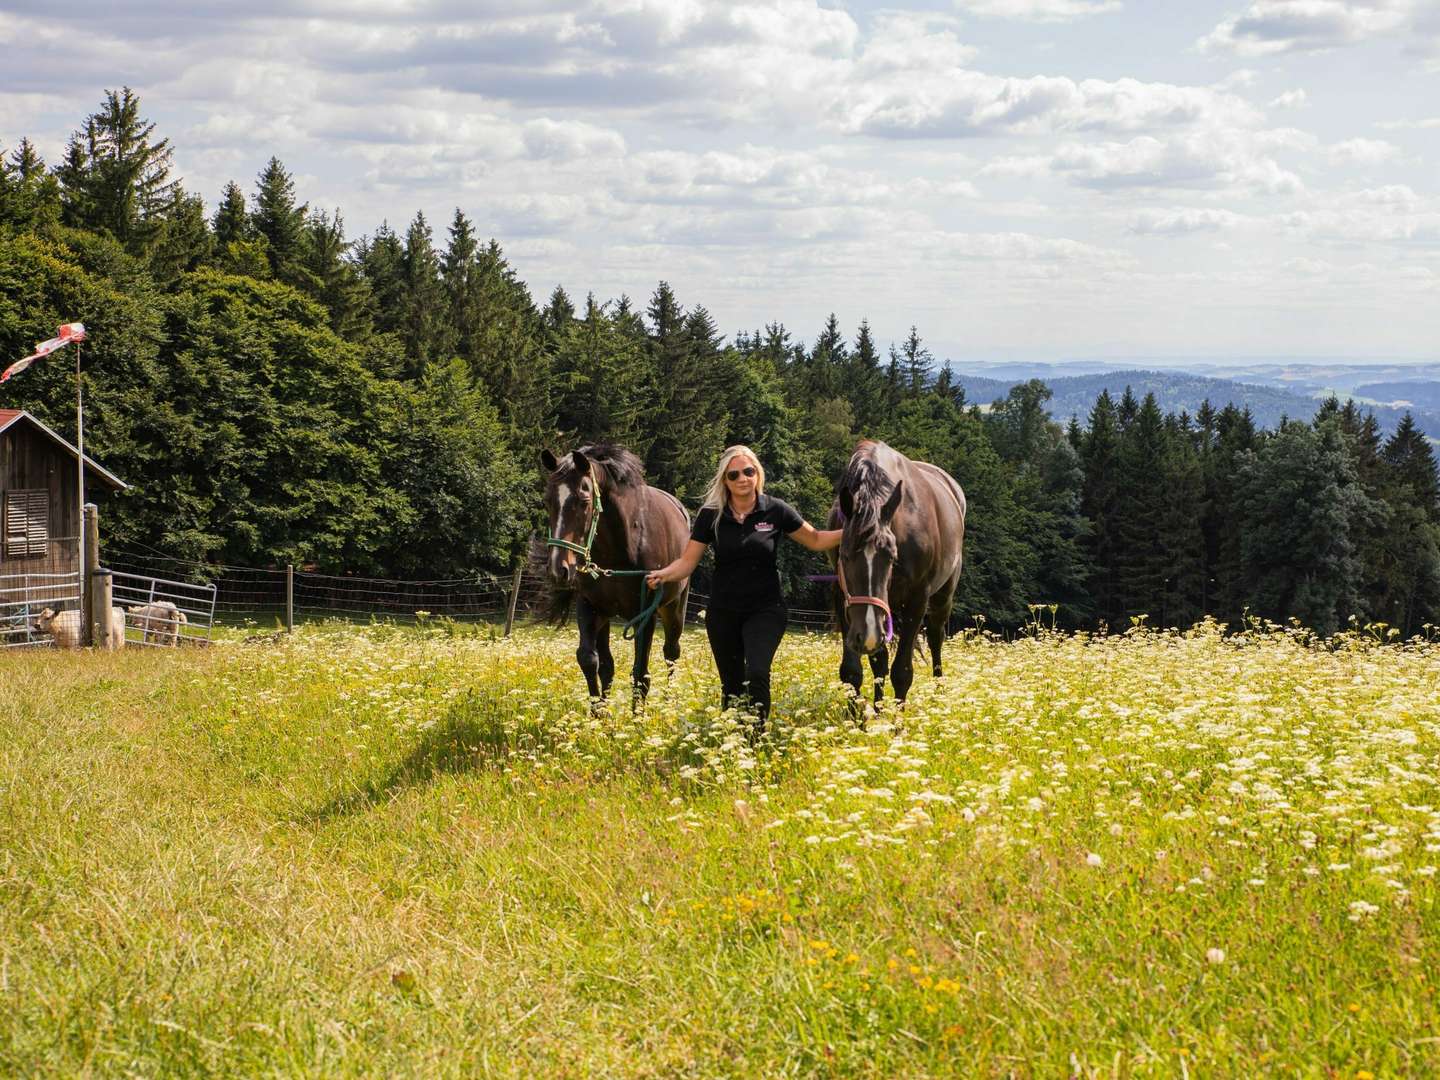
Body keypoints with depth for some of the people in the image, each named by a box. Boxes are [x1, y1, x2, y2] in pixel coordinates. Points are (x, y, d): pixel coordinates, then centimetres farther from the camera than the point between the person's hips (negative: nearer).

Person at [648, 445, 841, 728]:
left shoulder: (776, 511, -5)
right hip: (723, 613, 2)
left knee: (757, 673, -23)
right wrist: (662, 575, -24)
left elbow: (816, 540, 8)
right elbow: (687, 562, -4)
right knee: (732, 685, 9)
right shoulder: (711, 515, -3)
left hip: (765, 609, -2)